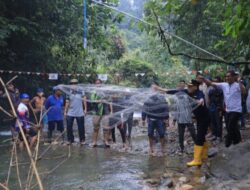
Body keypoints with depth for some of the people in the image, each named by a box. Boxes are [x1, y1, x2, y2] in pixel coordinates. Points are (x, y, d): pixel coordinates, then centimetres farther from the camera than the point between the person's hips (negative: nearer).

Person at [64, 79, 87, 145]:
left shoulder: (81, 91, -7)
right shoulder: (69, 92, -2)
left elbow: (84, 100, -1)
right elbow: (67, 102, 5)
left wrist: (85, 109, -3)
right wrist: (65, 111, 6)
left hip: (80, 113, -2)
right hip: (70, 113, 2)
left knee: (81, 127, 5)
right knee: (69, 127, 4)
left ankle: (82, 140, 19)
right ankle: (70, 139, 20)